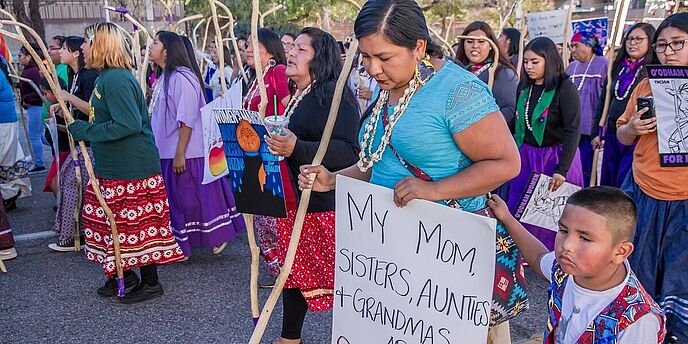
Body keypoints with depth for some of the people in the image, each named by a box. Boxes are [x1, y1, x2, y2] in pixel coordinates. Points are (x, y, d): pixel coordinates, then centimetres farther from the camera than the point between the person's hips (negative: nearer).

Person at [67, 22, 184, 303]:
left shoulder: (116, 80, -19)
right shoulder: (106, 77, 12)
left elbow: (129, 124, -27)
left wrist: (86, 131, -18)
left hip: (132, 169, -10)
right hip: (112, 167, 11)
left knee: (136, 225, 1)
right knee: (107, 219, 18)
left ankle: (150, 283, 17)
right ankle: (124, 273, 34)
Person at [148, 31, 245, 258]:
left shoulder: (182, 78, -16)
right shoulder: (163, 78, 12)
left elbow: (187, 120, -20)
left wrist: (180, 153, -21)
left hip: (185, 154, -9)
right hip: (167, 153, 9)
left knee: (189, 199, 0)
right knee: (175, 199, 15)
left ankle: (219, 235, 16)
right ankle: (180, 245, 27)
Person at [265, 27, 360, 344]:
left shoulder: (334, 94, -14)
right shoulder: (296, 97, 14)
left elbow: (349, 151, -24)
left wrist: (296, 148, -32)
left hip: (326, 203, -9)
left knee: (333, 278, -1)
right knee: (293, 269, 19)